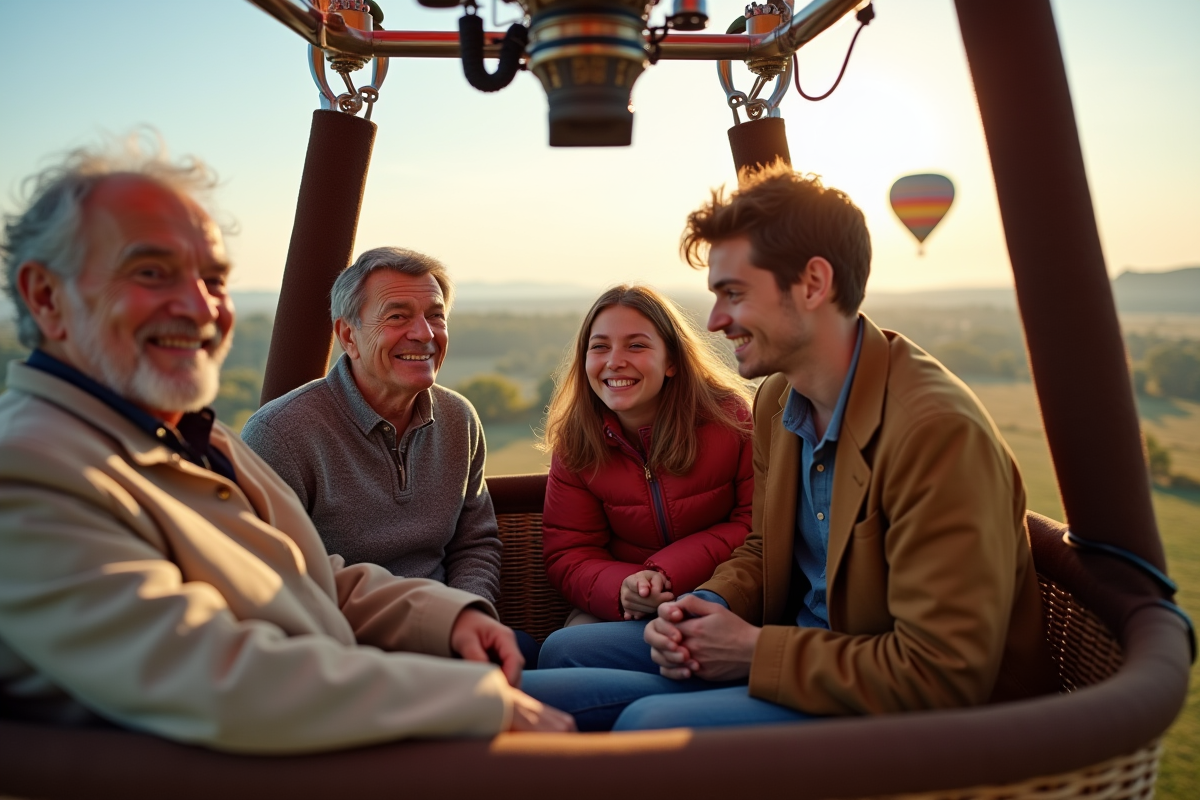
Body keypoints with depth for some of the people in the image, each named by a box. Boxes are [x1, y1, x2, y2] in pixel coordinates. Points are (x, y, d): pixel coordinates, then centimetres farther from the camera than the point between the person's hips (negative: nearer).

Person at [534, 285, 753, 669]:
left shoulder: (730, 417, -8)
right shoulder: (574, 443, 0)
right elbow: (567, 555, 0)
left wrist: (670, 570, -19)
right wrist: (622, 588, -22)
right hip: (619, 607, 3)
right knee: (559, 650, -28)